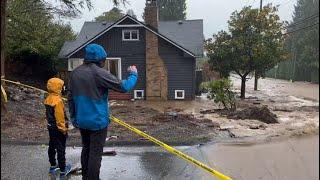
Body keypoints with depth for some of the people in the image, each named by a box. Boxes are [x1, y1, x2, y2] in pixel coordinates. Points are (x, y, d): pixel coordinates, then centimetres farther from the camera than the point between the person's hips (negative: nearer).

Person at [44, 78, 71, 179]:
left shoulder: (48, 99, 3)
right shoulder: (58, 101, -25)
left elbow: (48, 114, 12)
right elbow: (60, 117, -23)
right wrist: (64, 129, -15)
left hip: (51, 127, 9)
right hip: (58, 129, -9)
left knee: (52, 147, 20)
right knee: (61, 149, 2)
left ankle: (53, 166, 36)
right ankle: (63, 171, 13)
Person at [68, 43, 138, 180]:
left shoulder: (75, 73, 2)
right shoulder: (99, 73, -19)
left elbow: (70, 97, 8)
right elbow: (123, 87, -17)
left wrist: (73, 117, 17)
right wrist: (133, 74, 1)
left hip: (82, 121, 7)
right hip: (97, 121, -7)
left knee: (86, 149, 21)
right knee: (95, 153, 4)